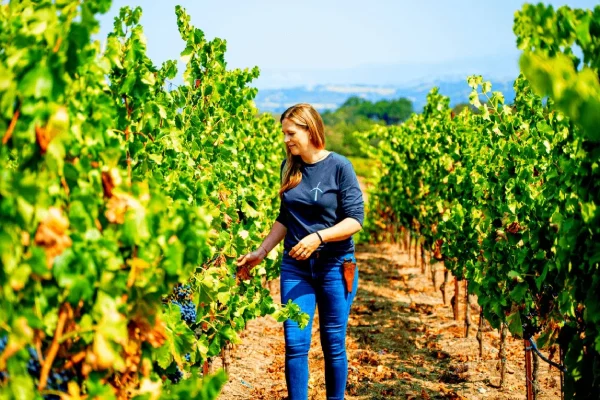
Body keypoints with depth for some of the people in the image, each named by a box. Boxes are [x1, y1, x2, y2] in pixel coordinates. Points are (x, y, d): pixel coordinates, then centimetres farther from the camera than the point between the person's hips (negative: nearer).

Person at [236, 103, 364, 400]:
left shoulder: (339, 166, -9)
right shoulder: (289, 168, 5)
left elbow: (355, 220, -12)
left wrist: (319, 237, -25)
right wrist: (260, 252, 8)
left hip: (335, 266, -3)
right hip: (295, 267, 4)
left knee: (333, 344, 6)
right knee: (295, 343, -1)